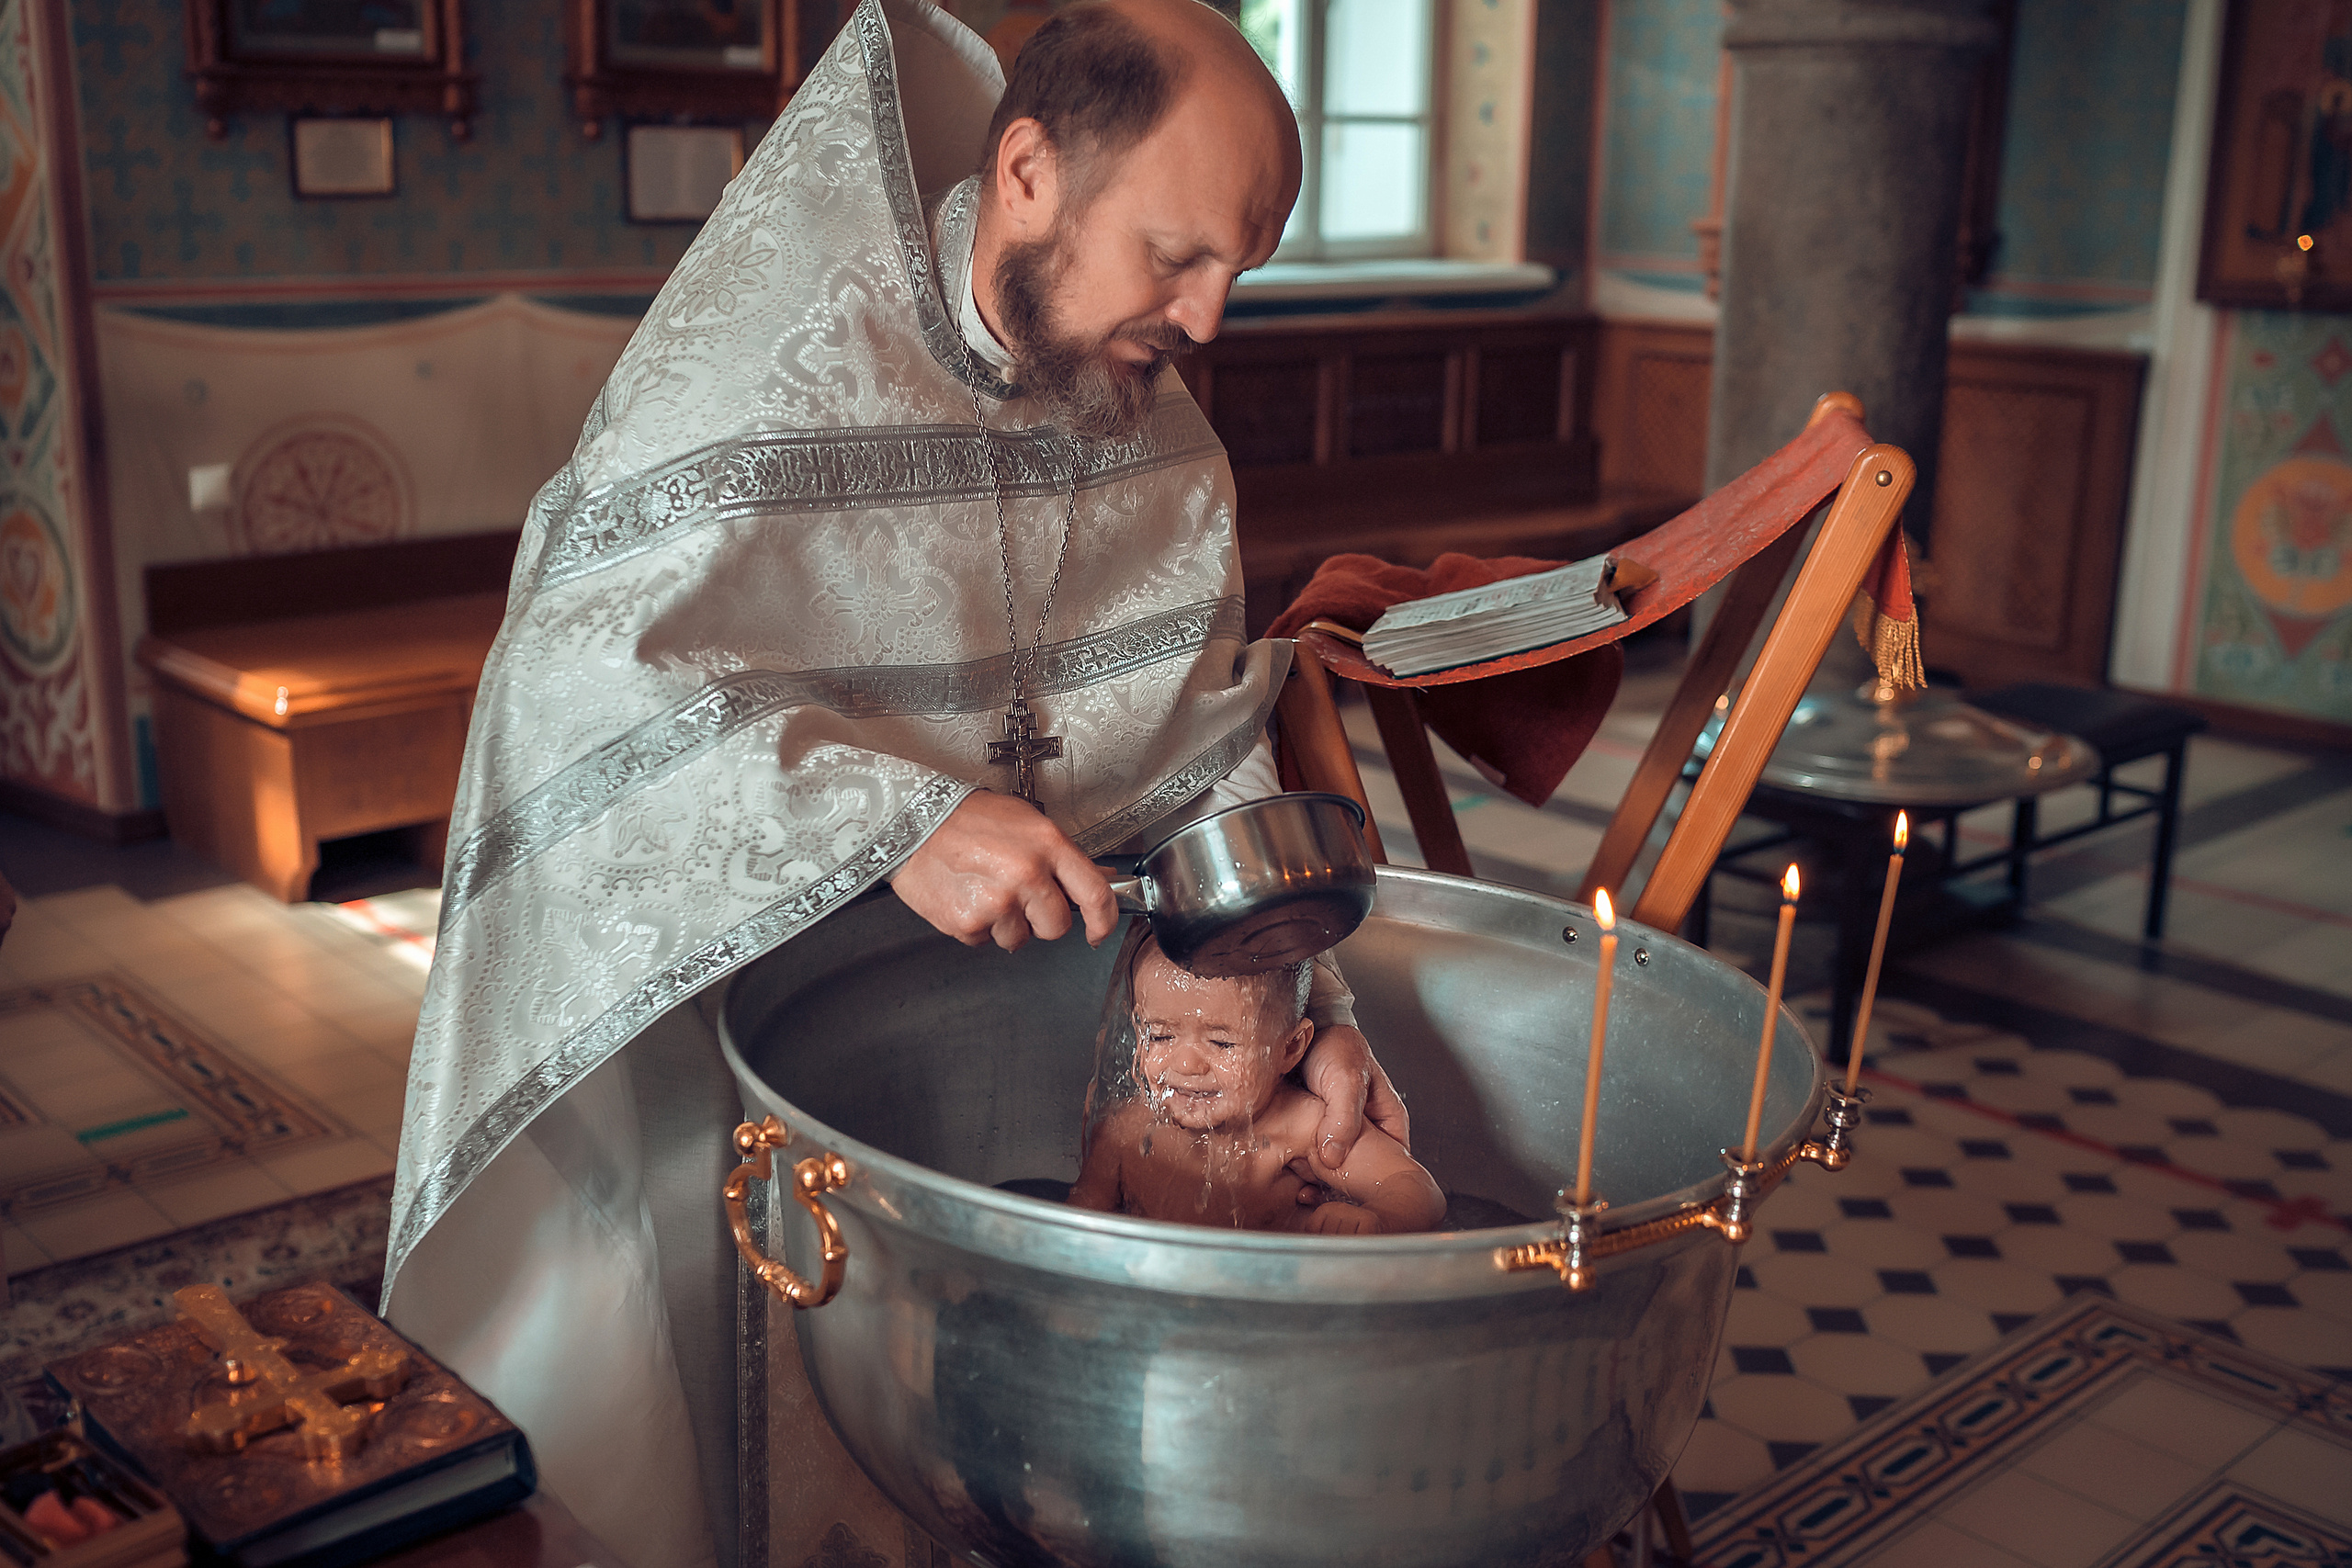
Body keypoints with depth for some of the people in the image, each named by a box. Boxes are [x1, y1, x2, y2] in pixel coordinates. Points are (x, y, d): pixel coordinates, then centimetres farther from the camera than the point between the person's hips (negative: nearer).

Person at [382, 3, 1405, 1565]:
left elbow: (1208, 756, 1)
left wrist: (1303, 1002, -13)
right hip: (696, 992, -5)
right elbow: (580, 673, -29)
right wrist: (899, 820, -39)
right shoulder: (768, 365, -22)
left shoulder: (1165, 441, 0)